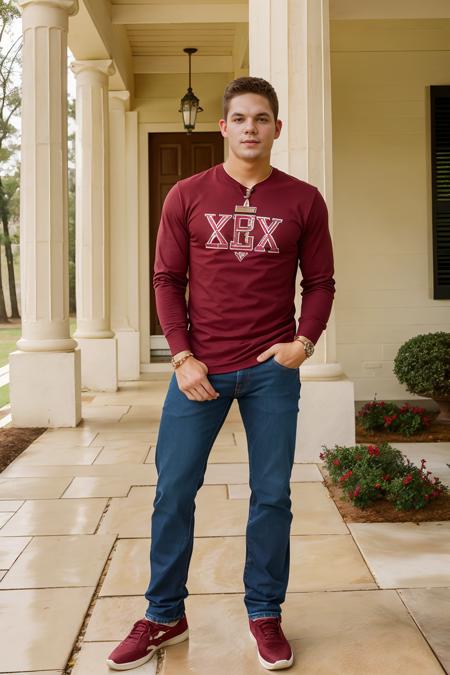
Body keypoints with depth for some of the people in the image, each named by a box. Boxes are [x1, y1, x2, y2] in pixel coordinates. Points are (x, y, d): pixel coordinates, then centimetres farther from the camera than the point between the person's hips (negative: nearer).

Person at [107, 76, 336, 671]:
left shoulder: (303, 201, 3)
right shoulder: (187, 196, 3)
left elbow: (320, 281, 8)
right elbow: (167, 280, 3)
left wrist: (304, 342, -8)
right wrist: (183, 357, -6)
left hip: (272, 370, 0)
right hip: (201, 367, 0)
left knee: (272, 495, 7)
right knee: (173, 492, 4)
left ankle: (265, 615, 24)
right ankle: (164, 616, 21)